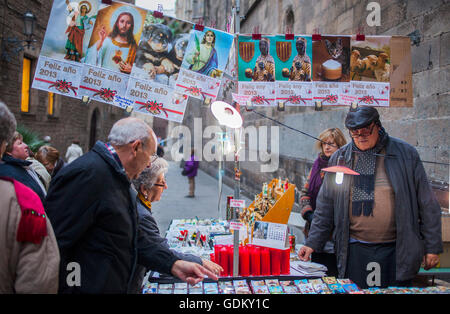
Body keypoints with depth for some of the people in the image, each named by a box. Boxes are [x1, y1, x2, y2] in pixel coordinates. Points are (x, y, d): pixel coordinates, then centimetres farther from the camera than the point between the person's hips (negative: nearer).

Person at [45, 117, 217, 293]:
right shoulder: (87, 173, -20)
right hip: (89, 287, -10)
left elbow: (134, 241, 12)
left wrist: (174, 265, 2)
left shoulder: (119, 182, 14)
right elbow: (53, 245, -25)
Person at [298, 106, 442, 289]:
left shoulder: (405, 154, -2)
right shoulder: (339, 159, 3)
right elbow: (325, 208, 7)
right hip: (354, 250, 1)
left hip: (396, 251, -1)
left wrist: (433, 247, 1)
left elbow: (427, 205, 1)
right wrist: (312, 243, 2)